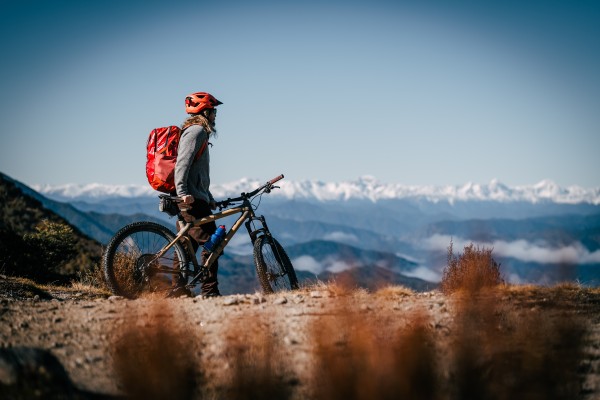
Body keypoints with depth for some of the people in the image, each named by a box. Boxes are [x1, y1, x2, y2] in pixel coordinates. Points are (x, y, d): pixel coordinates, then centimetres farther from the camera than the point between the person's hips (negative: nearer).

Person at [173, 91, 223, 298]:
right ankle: (210, 291, -11)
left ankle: (179, 290, 10)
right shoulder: (197, 131, -8)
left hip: (189, 200, 11)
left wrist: (209, 199, 27)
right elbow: (183, 164, -20)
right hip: (192, 201, -11)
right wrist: (183, 192, -28)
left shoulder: (197, 131, 24)